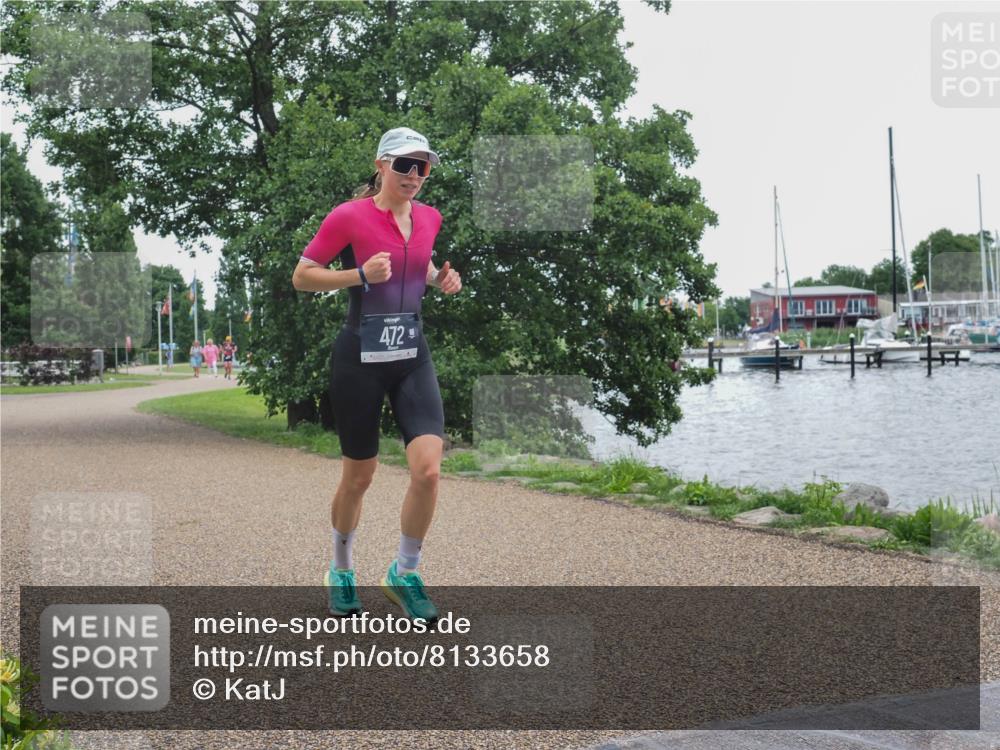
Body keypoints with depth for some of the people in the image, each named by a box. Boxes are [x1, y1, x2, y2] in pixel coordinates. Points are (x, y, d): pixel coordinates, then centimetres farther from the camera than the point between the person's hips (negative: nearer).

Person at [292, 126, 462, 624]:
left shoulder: (429, 218, 7)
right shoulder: (349, 217, -10)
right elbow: (301, 277, -7)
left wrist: (441, 280, 4)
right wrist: (360, 275, -21)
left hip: (412, 358, 4)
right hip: (359, 359, -4)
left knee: (428, 469, -12)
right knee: (359, 476, 7)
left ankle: (404, 574, 9)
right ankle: (340, 570, 33)